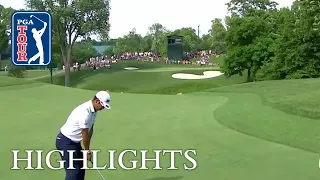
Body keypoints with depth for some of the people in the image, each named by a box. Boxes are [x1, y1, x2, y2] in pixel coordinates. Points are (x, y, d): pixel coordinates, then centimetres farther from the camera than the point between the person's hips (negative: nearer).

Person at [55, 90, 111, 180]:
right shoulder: (84, 112, -28)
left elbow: (90, 130, 7)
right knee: (73, 171, -12)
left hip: (74, 141, 10)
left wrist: (87, 149, 4)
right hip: (65, 142, -10)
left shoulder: (93, 110, 2)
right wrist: (87, 151, -9)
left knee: (81, 167, 15)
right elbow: (85, 134, -21)